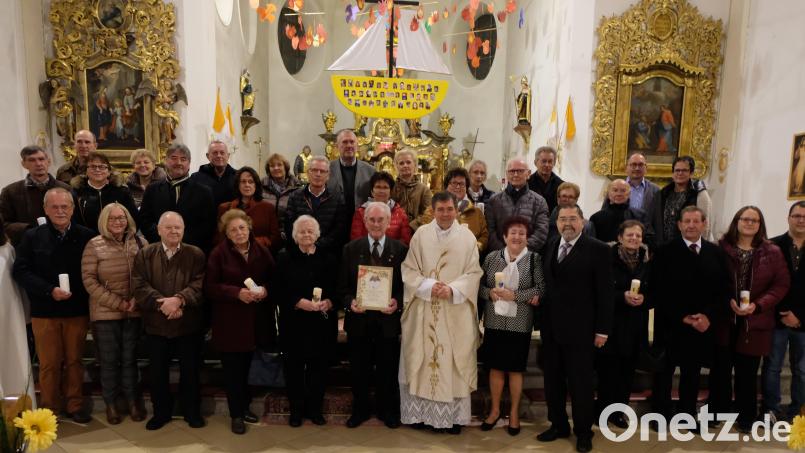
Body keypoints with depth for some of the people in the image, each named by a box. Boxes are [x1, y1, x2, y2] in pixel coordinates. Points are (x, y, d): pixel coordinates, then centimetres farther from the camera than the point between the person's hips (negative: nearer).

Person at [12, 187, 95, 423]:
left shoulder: (86, 236, -2)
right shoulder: (32, 237, 1)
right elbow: (21, 271, -4)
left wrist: (78, 293, -10)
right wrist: (50, 290, -15)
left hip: (77, 310, 0)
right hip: (44, 311, 0)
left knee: (74, 361, 10)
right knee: (49, 364, 8)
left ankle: (75, 405, 24)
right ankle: (49, 410, 22)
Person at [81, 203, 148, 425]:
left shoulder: (140, 243, 1)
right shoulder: (94, 245, -5)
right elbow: (89, 280, -8)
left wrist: (137, 300, -11)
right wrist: (117, 303, -13)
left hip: (134, 312, 2)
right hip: (105, 313, -1)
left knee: (130, 358, 12)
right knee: (109, 360, 8)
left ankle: (132, 400, 26)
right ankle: (111, 403, 24)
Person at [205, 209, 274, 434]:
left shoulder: (262, 250, 2)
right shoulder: (218, 253, -7)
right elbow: (209, 287, -10)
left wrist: (265, 289, -13)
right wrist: (237, 292, -21)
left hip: (255, 318, 3)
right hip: (229, 320, -3)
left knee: (249, 366, 12)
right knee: (233, 368, 4)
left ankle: (245, 406, 31)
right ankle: (236, 414, 18)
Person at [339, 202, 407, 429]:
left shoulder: (401, 250, -1)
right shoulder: (351, 249, 2)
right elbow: (343, 286, 4)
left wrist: (398, 302, -16)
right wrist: (350, 302, -14)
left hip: (388, 319, -1)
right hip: (359, 319, 1)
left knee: (388, 369, 10)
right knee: (359, 369, 11)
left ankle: (388, 411, 31)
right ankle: (360, 410, 31)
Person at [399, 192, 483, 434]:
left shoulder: (467, 237, 0)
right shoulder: (421, 234, 0)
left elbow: (474, 273, -1)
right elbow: (409, 269, 0)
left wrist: (452, 289, -15)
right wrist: (429, 286, -14)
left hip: (456, 312, 0)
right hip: (424, 310, 0)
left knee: (454, 361, 4)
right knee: (422, 359, 6)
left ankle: (454, 415, 16)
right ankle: (421, 411, 19)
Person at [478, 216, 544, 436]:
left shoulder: (534, 259, -3)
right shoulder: (491, 257, 4)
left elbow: (541, 288, -11)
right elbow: (480, 285, 7)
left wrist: (514, 296, -19)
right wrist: (490, 293, -14)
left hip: (520, 323, -2)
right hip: (494, 321, 2)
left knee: (515, 369, 9)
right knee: (495, 367, 11)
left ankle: (514, 412, 26)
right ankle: (495, 410, 28)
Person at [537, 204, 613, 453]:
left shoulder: (597, 249, -7)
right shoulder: (549, 247, 9)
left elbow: (605, 292, -8)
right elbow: (546, 283, 9)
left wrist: (602, 329, -9)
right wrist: (542, 320, 4)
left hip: (580, 328, -5)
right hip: (551, 327, 5)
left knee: (580, 382, 7)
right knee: (553, 380, 14)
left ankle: (583, 432, 23)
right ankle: (558, 425, 29)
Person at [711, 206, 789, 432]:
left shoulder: (772, 252, 2)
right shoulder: (721, 248, -1)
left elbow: (781, 284, -1)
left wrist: (758, 305, -14)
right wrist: (728, 301, -17)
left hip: (754, 323, 1)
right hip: (723, 320, 0)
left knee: (747, 373, 9)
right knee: (720, 370, 8)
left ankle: (746, 418, 24)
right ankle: (717, 413, 24)